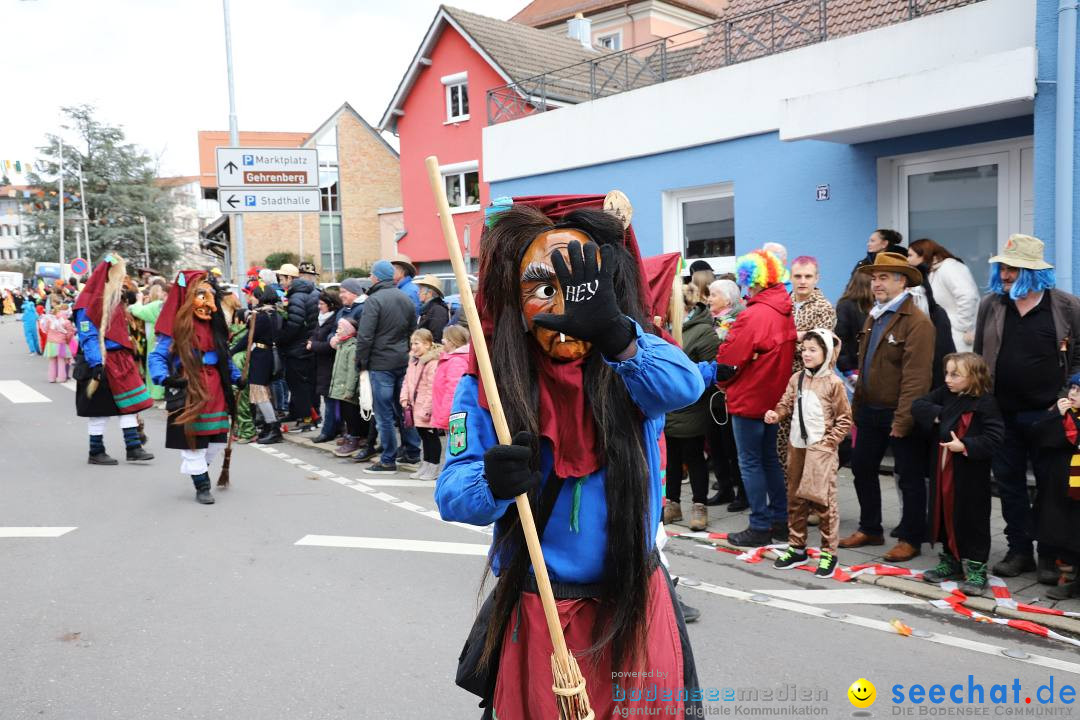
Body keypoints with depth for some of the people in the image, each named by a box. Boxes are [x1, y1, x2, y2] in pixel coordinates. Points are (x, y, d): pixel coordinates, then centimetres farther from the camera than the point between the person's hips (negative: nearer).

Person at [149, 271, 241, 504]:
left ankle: (198, 468, 35)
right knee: (193, 441, 0)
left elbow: (225, 358, 19)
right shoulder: (177, 329, -8)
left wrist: (237, 378, 8)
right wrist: (164, 378, -25)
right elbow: (157, 356, -9)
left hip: (215, 392, 6)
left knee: (218, 439, 10)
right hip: (189, 393, -6)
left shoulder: (215, 327, 10)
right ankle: (202, 486, 12)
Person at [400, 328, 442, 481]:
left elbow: (432, 388, -23)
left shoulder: (433, 362, -20)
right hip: (416, 407, 9)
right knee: (423, 435, 17)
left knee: (431, 436, 2)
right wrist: (404, 398, 4)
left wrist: (427, 409, -23)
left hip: (427, 409, -9)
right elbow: (407, 381, 16)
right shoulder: (413, 361, 11)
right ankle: (425, 466, 28)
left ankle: (433, 468, 12)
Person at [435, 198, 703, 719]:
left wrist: (614, 333, -48)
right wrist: (492, 483, -38)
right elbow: (451, 493, -15)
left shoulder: (634, 372, -7)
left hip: (635, 604, 1)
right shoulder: (486, 387, -9)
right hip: (535, 614, 0)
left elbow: (684, 386, -30)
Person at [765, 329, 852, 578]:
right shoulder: (796, 378, 8)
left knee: (823, 500, -3)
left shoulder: (833, 383, -7)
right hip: (797, 447, 6)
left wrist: (830, 442, -10)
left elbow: (844, 418, -4)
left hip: (821, 450, -6)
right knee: (795, 498, 13)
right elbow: (787, 403, 9)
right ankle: (796, 547, 25)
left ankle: (828, 553, 8)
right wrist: (776, 414, -12)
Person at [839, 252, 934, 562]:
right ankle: (870, 529, 32)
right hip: (870, 410, 8)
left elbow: (915, 376, -21)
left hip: (898, 414, -8)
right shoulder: (873, 316, 12)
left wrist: (903, 419, -24)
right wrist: (857, 406, 12)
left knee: (910, 478, 6)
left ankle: (910, 539, 19)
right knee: (862, 467, 16)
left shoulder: (917, 322, -16)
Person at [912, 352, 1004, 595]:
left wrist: (965, 446, -25)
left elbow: (994, 436, -19)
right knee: (946, 515, 15)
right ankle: (950, 561, 29)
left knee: (973, 518, 2)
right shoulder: (945, 394, 6)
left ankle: (975, 568, 12)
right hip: (945, 468, 7)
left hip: (971, 473, -7)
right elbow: (918, 405, 6)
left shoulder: (984, 402, -14)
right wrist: (936, 414, -10)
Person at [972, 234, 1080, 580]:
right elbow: (979, 356, 11)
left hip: (1047, 414, -3)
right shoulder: (990, 305, 5)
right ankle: (1019, 550, 21)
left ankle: (1050, 556, 17)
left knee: (1051, 485, 5)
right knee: (1009, 483, 9)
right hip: (1002, 412, 3)